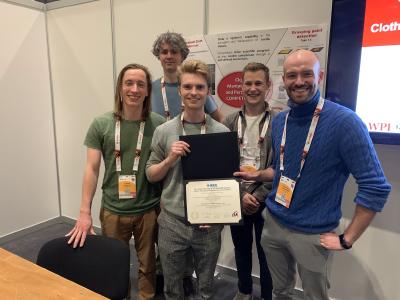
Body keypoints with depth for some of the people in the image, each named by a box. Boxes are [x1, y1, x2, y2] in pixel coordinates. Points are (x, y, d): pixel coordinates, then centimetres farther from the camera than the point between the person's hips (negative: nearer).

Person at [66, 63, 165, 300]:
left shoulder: (159, 124, -6)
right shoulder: (101, 124, -5)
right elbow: (92, 169, -4)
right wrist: (85, 212, -7)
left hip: (149, 210, 0)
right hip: (113, 210, 1)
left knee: (147, 265, 17)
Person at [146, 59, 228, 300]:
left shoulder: (222, 133, -6)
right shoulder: (164, 131, -4)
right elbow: (151, 175, 2)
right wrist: (170, 159, -16)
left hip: (209, 224, 0)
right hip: (171, 223, 1)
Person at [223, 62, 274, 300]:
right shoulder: (231, 121, 1)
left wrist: (258, 196, -13)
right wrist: (240, 194, -9)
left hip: (266, 200, -3)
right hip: (237, 200, 3)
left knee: (266, 251, 11)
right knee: (241, 248, 19)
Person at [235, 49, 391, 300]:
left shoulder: (344, 122, -20)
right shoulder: (279, 121, 1)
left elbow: (376, 186, -18)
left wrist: (347, 239, -14)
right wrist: (258, 175, -1)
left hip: (313, 234, -5)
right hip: (274, 223, 5)